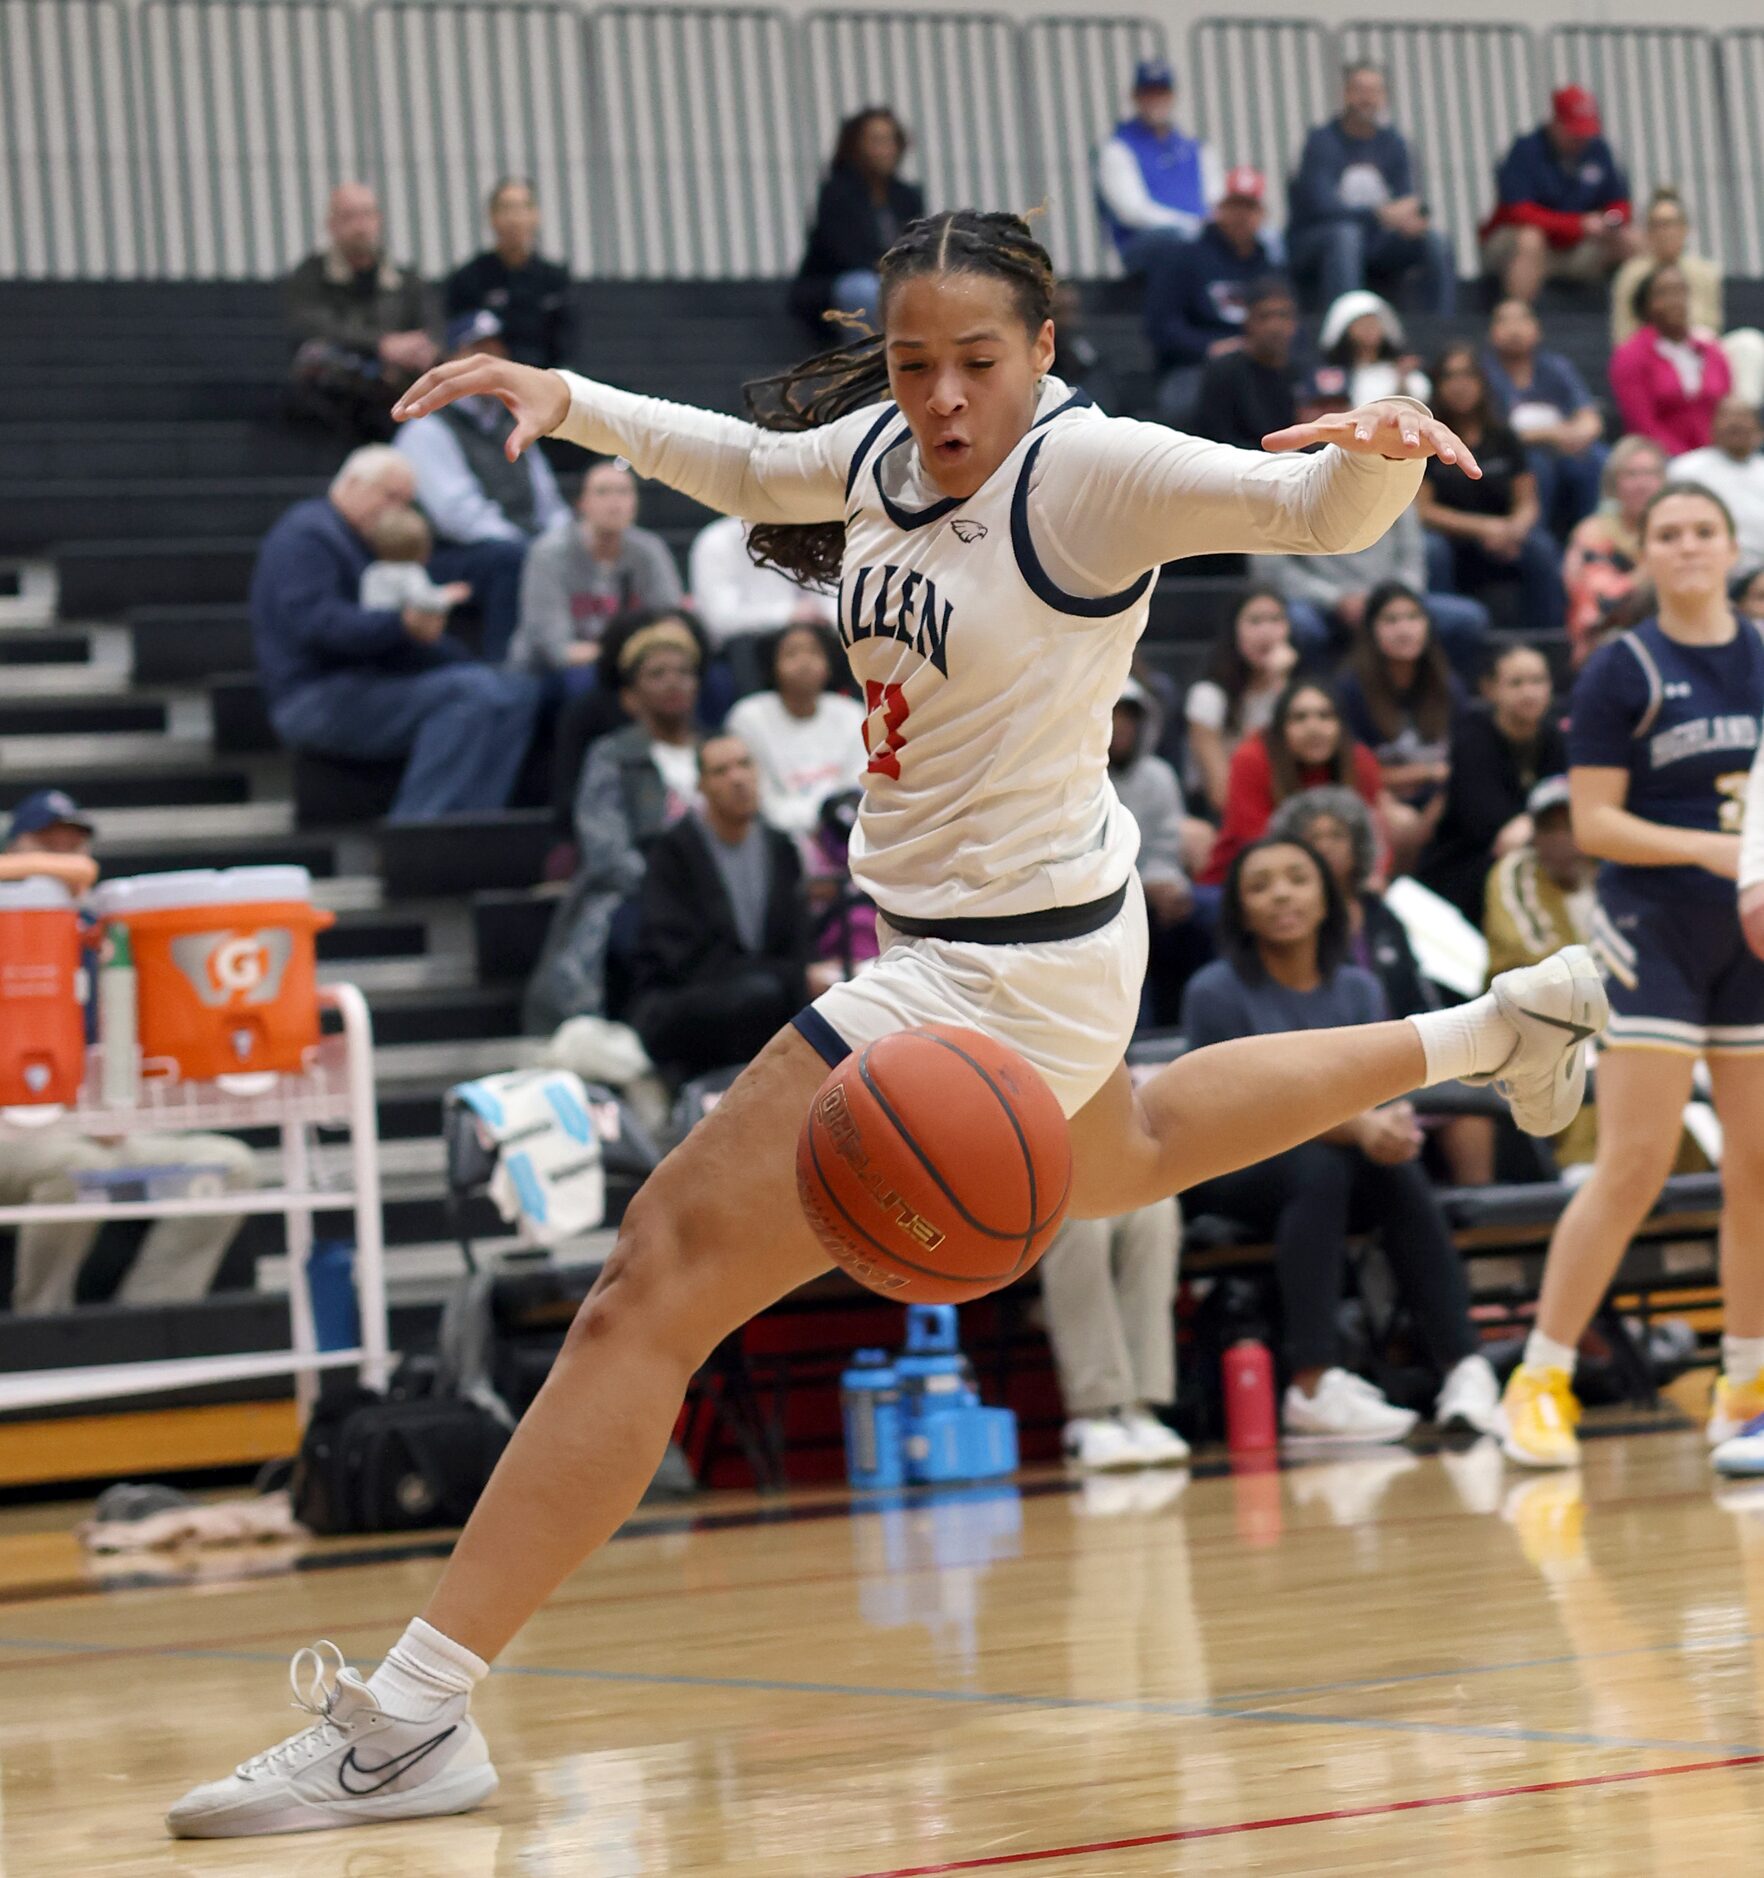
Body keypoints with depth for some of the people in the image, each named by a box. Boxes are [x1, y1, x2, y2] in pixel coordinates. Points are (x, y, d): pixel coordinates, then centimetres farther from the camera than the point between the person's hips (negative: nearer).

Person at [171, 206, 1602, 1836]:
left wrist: (1378, 456, -52)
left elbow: (1318, 511, -30)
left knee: (656, 1289, -15)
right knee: (1119, 1162, 42)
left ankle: (415, 1720, -17)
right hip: (952, 946, 10)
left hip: (1004, 973, -10)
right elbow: (751, 467, 21)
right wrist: (569, 402, 10)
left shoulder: (1089, 469, -21)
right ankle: (1491, 1030, 54)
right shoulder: (887, 445, 1)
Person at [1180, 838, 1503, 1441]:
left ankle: (1464, 1370, -35)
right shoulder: (1216, 992, -10)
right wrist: (1357, 1126, -30)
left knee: (1396, 1166, -28)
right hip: (1225, 1170, -4)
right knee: (1317, 1166, -35)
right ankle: (1312, 1387, -44)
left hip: (1334, 1169, 4)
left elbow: (1371, 1098, -4)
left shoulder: (1358, 990, 4)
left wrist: (1388, 1123, -30)